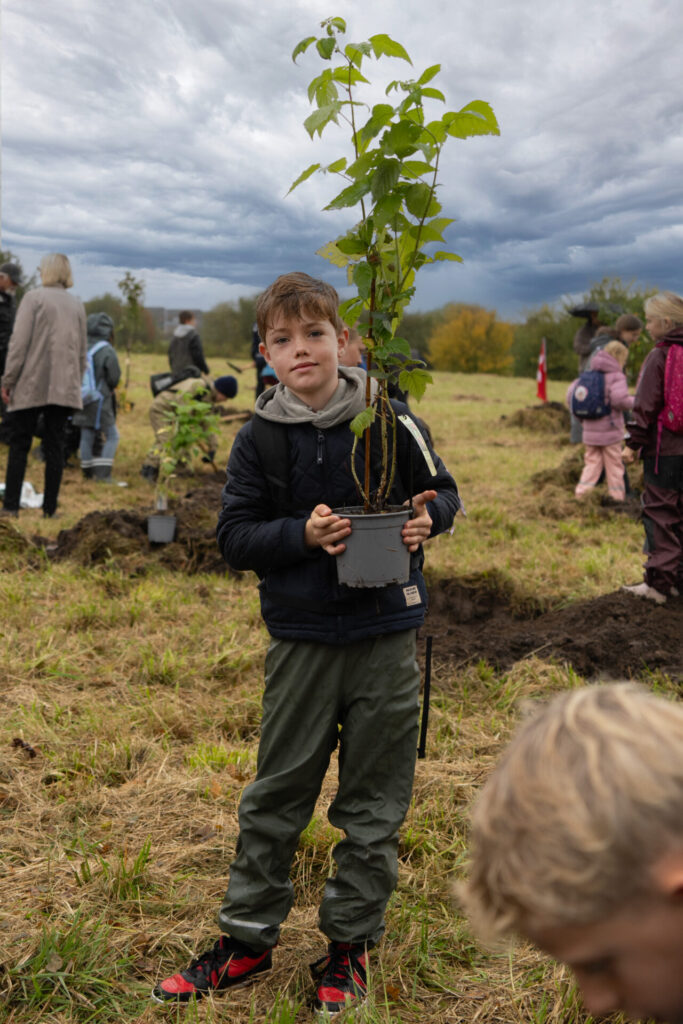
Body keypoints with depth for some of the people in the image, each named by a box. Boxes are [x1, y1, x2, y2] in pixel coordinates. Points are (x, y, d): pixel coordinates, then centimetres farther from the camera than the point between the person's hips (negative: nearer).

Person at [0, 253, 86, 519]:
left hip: (31, 385, -4)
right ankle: (50, 508, 7)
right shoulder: (77, 305, 11)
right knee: (55, 445, 6)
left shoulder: (34, 297, -4)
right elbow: (82, 349, 14)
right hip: (64, 387, 4)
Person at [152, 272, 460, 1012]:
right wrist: (304, 534, -19)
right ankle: (248, 938, 31)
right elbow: (234, 537, -3)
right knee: (275, 795, 12)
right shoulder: (259, 439, -2)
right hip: (302, 640, 0)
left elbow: (443, 489, 8)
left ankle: (349, 942, 30)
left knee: (373, 800, 11)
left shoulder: (388, 420, -2)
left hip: (386, 638, 0)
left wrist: (428, 517, -14)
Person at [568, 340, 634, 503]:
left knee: (591, 464, 12)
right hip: (610, 432, -5)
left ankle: (581, 493, 2)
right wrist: (634, 401, -7)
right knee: (614, 465, 8)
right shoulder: (616, 376, -11)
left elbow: (571, 393, 6)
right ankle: (617, 496, 14)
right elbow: (619, 399, -25)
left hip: (589, 432, 5)